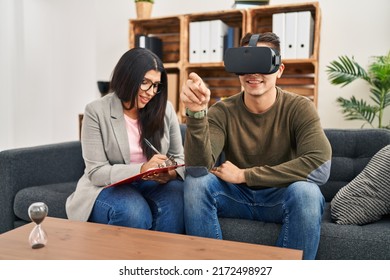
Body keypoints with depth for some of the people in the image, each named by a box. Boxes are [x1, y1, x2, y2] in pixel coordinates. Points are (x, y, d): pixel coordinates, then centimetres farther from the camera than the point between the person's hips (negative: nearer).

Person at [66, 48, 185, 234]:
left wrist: (171, 172, -17)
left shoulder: (165, 109, 2)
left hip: (153, 185, 3)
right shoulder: (96, 111, -8)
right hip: (108, 187, -2)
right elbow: (96, 172, -12)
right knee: (133, 211, -34)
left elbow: (178, 157, 8)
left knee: (175, 197, -30)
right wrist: (141, 170, -28)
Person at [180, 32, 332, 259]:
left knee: (305, 191, -32)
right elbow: (199, 167, -23)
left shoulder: (299, 108, -12)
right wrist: (197, 113, -41)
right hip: (237, 197, 2)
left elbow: (320, 166, -27)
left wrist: (244, 175, -24)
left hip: (281, 199, -1)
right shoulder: (223, 112, -9)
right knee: (195, 181, -24)